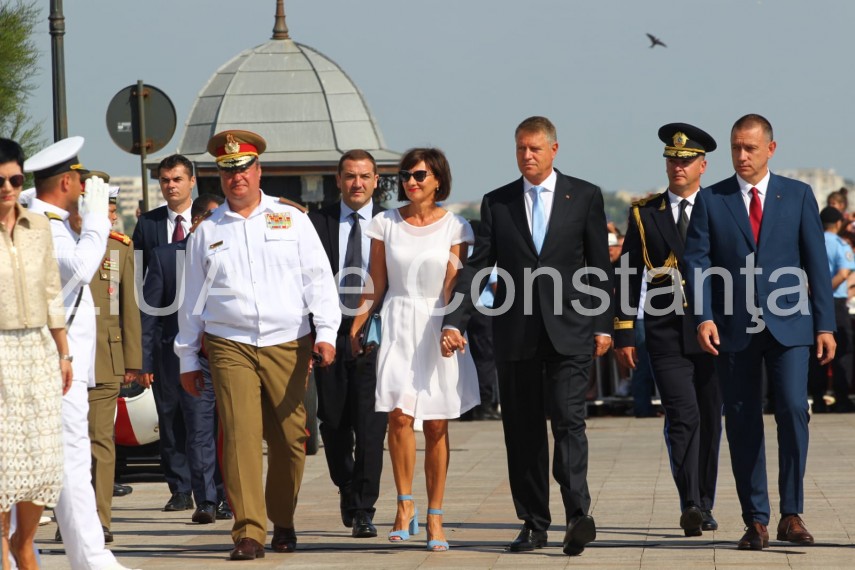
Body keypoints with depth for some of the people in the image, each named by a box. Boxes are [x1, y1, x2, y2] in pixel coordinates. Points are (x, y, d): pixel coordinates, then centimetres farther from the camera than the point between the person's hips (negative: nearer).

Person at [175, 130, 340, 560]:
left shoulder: (291, 220, 9)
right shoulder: (207, 232, 12)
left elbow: (318, 279, 5)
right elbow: (193, 298, 16)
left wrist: (326, 333, -6)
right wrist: (187, 358, 15)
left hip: (287, 346, 0)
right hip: (230, 347, 0)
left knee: (290, 439, 2)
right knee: (240, 436, -12)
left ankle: (283, 521, 20)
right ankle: (249, 532, -14)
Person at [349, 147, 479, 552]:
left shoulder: (454, 227, 2)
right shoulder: (385, 224, 6)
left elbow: (453, 289, 1)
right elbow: (376, 286, 9)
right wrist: (356, 326, 1)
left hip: (437, 327, 0)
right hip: (397, 325, 1)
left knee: (436, 425, 1)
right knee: (400, 415, -14)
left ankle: (435, 518, 7)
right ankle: (405, 505, -1)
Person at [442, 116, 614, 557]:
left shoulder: (584, 197, 5)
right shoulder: (497, 203, 9)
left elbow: (600, 266, 6)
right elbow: (477, 267, 5)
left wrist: (603, 324, 1)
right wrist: (454, 322, -5)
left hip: (568, 330, -2)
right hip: (516, 334, 2)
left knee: (568, 420, -14)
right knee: (522, 432, 4)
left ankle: (577, 515, -21)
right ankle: (533, 525, 9)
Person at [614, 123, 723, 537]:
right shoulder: (644, 214, 7)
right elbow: (628, 277, 6)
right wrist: (624, 334, 1)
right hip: (666, 335, -1)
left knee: (710, 420, 7)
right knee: (683, 416, -15)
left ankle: (704, 506, 18)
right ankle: (689, 505, -21)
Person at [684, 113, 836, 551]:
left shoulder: (798, 196, 7)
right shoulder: (710, 200, 7)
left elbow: (816, 262, 5)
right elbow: (697, 261, 1)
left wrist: (824, 324, 0)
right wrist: (704, 317, -12)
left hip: (788, 325, -1)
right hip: (734, 329, 1)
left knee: (793, 410, -14)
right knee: (742, 424, 2)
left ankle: (791, 514, -6)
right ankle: (755, 521, 9)